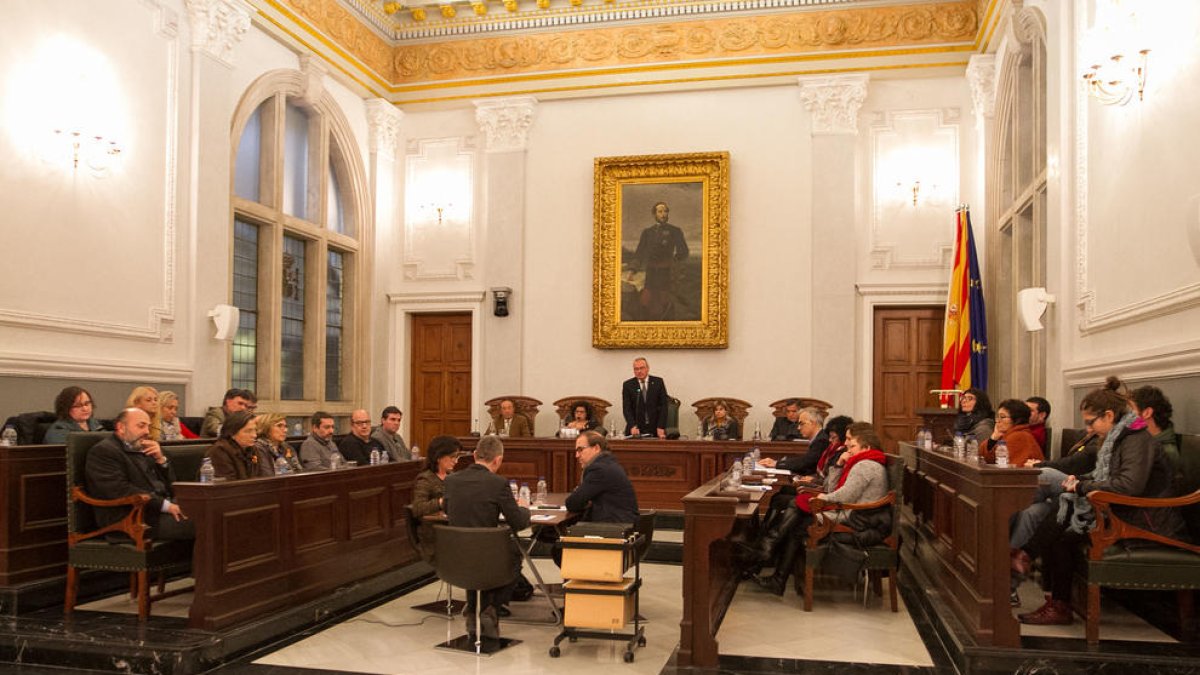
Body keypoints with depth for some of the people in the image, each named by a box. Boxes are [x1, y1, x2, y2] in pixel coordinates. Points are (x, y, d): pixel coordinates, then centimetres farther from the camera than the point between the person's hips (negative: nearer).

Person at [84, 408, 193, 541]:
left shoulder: (142, 450, 19)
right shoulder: (103, 451, -4)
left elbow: (170, 483, 21)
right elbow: (120, 491, -18)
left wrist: (160, 459, 2)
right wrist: (166, 505, -21)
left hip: (161, 509, 8)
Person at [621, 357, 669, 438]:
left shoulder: (658, 382, 4)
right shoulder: (627, 385, 2)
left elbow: (663, 405, 0)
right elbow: (626, 408, -3)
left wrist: (661, 427, -9)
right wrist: (633, 426, -18)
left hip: (656, 429, 0)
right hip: (636, 430, 0)